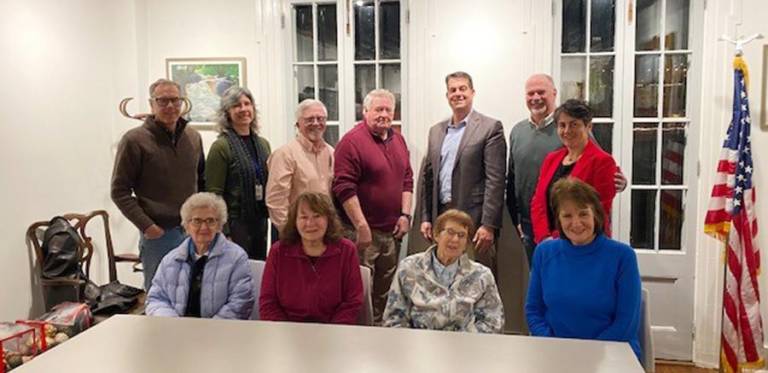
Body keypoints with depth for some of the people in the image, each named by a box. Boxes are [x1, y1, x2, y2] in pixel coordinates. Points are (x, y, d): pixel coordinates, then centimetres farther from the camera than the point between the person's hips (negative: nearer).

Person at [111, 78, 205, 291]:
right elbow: (120, 191, -7)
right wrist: (146, 225, -13)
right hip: (158, 233, -4)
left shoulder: (193, 137, 8)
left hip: (194, 232, 5)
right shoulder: (135, 140, -7)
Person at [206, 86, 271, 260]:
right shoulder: (221, 146, -8)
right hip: (235, 224, -6)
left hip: (260, 221, 6)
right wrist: (223, 233, -15)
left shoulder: (263, 144, 11)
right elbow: (214, 194, -11)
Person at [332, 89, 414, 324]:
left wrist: (405, 215, 4)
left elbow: (407, 179, 16)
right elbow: (344, 188, -16)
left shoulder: (398, 140, 13)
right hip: (362, 232, -6)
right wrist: (362, 227, -19)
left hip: (392, 232, 7)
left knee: (385, 292, 14)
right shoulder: (352, 141, -10)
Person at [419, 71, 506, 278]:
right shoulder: (436, 131, 15)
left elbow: (495, 180, -9)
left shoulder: (490, 128, -3)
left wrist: (489, 224, -14)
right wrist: (425, 217, 10)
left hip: (474, 219, -5)